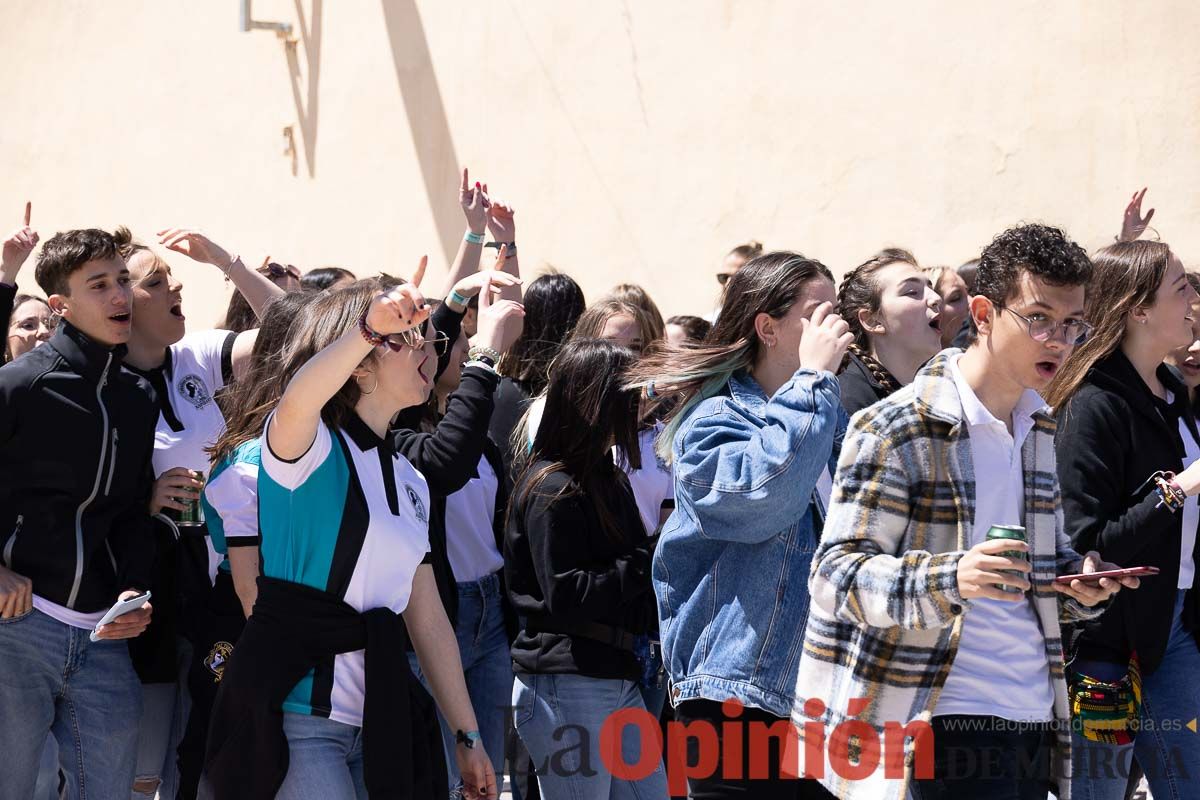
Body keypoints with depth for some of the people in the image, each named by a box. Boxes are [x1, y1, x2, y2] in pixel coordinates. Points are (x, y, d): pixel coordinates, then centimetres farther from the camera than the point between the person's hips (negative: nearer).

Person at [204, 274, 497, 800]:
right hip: (296, 713, -7)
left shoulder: (409, 482, 16)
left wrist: (467, 736, 15)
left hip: (380, 723, 7)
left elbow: (428, 620, 17)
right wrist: (371, 327, -45)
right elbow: (300, 398, -32)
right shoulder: (305, 445, -5)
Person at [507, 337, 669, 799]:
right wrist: (649, 563, -15)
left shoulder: (607, 479, 17)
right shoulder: (553, 491, -12)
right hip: (565, 686, -9)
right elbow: (564, 597, -18)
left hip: (618, 679, 9)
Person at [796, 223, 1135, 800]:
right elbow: (837, 575, -15)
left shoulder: (1040, 428, 15)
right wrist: (949, 580, -31)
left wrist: (1081, 583, 2)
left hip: (1033, 720, 7)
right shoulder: (895, 428, -9)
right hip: (941, 724, -7)